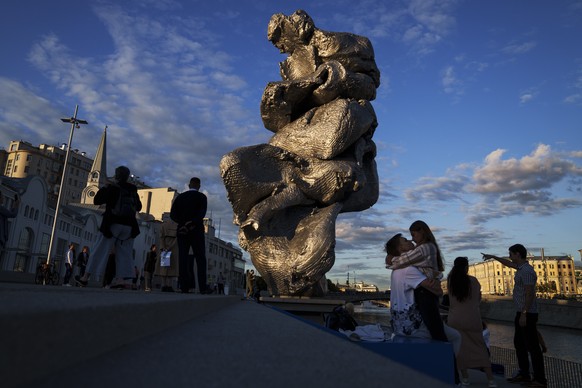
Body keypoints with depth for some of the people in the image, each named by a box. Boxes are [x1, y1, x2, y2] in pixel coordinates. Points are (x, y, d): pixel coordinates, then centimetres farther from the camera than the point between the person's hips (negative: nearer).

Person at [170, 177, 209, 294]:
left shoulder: (180, 197, 10)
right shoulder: (201, 197, 1)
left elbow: (173, 215, 3)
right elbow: (201, 214, -14)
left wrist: (183, 223, 1)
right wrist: (190, 224, -15)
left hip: (182, 231, 3)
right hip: (196, 231, -3)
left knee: (183, 259, 2)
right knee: (200, 259, -2)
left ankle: (184, 287, -3)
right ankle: (202, 287, -9)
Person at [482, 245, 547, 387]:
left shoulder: (526, 271, -19)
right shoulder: (522, 267, 10)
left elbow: (530, 294, -22)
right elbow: (509, 264, 33)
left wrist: (524, 314, -22)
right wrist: (493, 257, 38)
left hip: (527, 314, -10)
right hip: (521, 313, 10)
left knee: (532, 346, -4)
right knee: (519, 343, 15)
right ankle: (524, 374, 22)